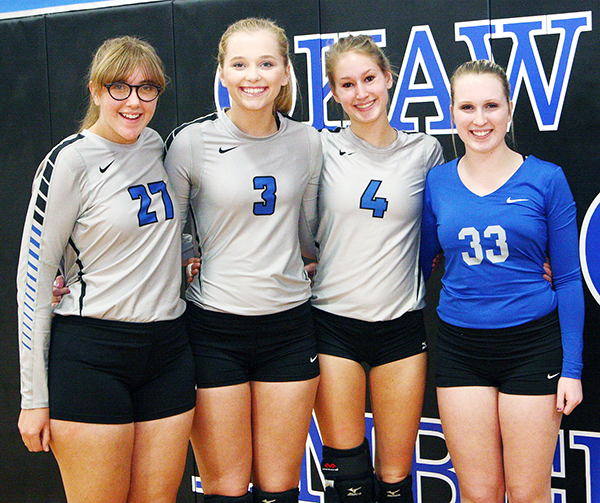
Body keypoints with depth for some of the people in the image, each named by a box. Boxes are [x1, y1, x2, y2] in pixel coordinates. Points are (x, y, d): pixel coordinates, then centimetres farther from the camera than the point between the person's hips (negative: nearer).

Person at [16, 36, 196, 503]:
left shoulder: (158, 146, 9)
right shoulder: (70, 160, -10)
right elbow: (34, 273, -9)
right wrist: (34, 395, -9)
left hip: (168, 350, 6)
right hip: (90, 355, -6)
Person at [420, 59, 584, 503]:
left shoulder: (546, 179, -3)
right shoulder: (437, 182, 3)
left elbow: (568, 279, -1)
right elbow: (419, 261, 13)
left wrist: (571, 367, -5)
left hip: (533, 345, -2)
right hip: (459, 349, 2)